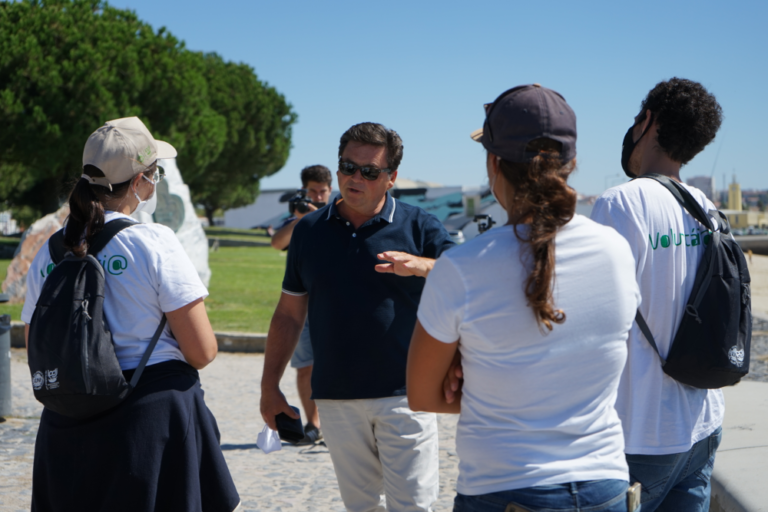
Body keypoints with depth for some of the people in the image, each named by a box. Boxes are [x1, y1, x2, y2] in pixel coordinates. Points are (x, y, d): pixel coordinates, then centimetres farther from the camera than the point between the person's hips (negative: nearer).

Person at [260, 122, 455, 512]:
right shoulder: (309, 231, 8)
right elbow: (289, 314, 12)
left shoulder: (419, 227, -1)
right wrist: (269, 386, 9)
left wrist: (422, 266, -29)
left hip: (403, 395, -3)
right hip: (336, 399, 3)